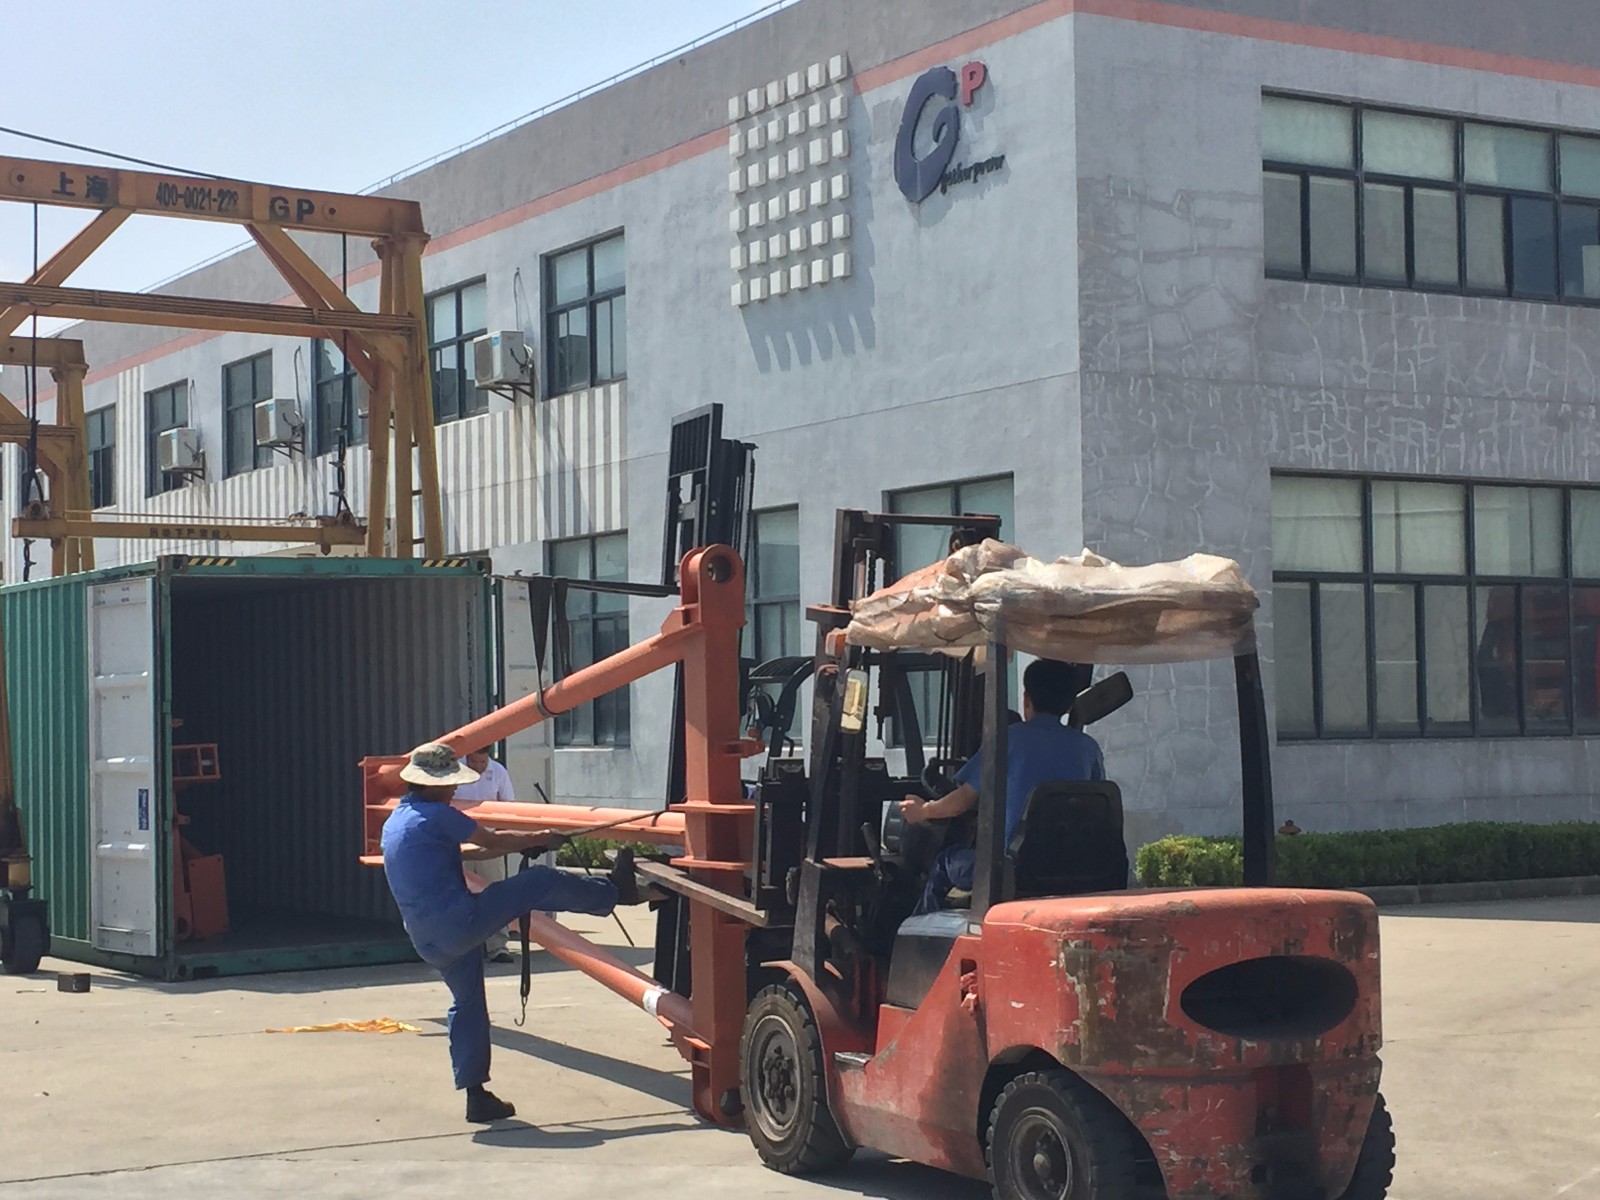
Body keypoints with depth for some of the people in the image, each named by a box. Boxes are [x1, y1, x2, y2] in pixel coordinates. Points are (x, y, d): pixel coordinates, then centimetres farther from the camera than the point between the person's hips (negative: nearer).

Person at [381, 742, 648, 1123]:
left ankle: (476, 1095, 18)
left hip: (428, 941, 9)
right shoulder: (436, 815, -12)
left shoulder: (395, 821, 17)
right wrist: (538, 838, 12)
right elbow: (491, 842, -4)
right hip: (458, 920, -9)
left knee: (467, 1003, 18)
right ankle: (614, 892, 13)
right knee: (541, 882, -4)